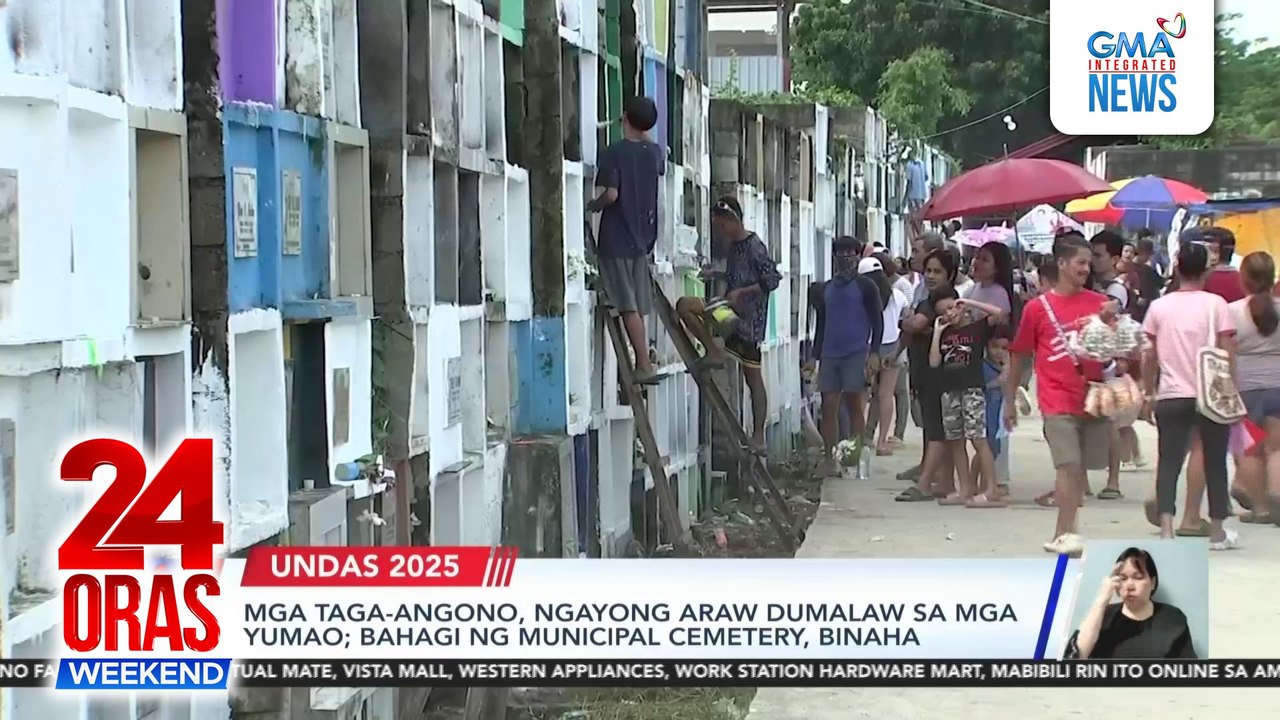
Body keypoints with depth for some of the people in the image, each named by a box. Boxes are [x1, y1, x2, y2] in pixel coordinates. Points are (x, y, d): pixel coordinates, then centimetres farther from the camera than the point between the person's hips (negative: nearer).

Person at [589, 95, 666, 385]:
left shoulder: (614, 153, -11)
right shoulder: (654, 152, 6)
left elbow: (611, 194, -20)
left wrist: (592, 206, -1)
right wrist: (644, 135, 39)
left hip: (616, 240, -6)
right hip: (642, 240, 6)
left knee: (629, 307, -8)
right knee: (638, 308, 11)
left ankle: (645, 367, -14)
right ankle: (642, 365, 11)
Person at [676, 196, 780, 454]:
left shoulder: (754, 246, -12)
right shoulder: (735, 246, 15)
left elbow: (772, 279, -18)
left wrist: (740, 292, -22)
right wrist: (715, 274, 17)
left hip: (746, 314, -9)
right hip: (736, 316, 9)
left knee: (685, 306, -17)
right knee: (753, 378, 9)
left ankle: (714, 353, -8)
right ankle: (759, 437, 12)